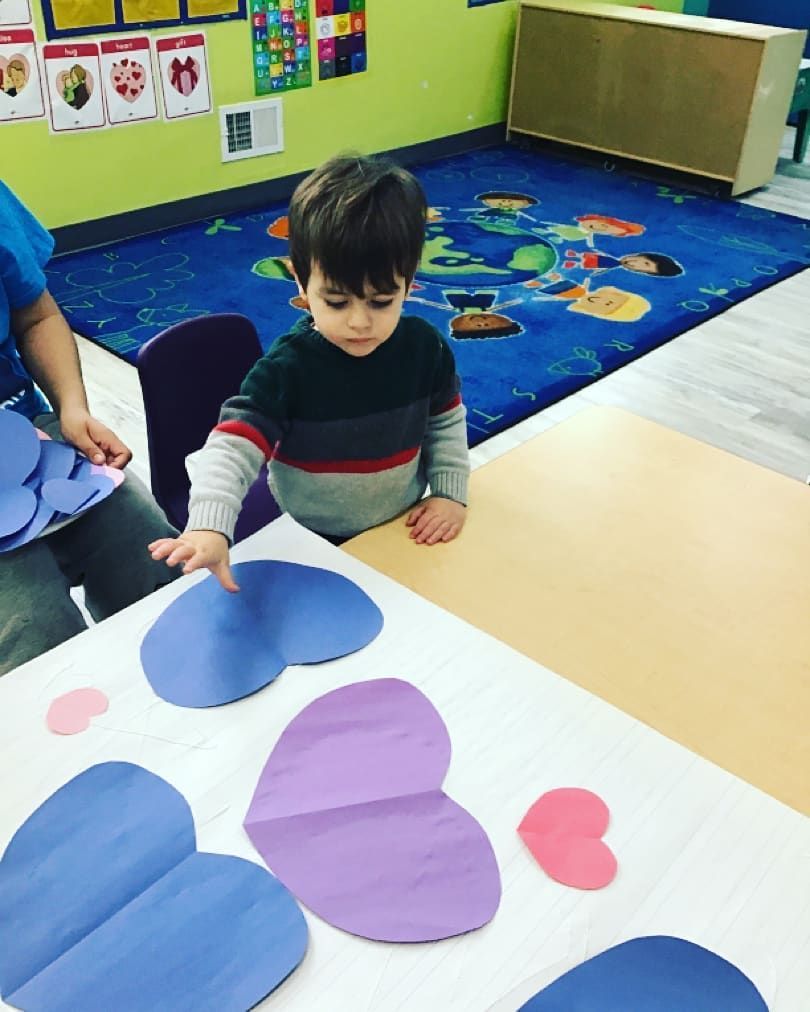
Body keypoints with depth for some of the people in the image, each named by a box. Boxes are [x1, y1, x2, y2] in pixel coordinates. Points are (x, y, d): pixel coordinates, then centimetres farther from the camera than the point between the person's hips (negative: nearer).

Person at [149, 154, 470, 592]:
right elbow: (233, 447, -30)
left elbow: (446, 424, 7)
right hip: (310, 543, -2)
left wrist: (450, 493, 0)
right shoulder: (287, 368, -22)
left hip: (402, 531, 3)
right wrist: (209, 528, -45)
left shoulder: (424, 347, -10)